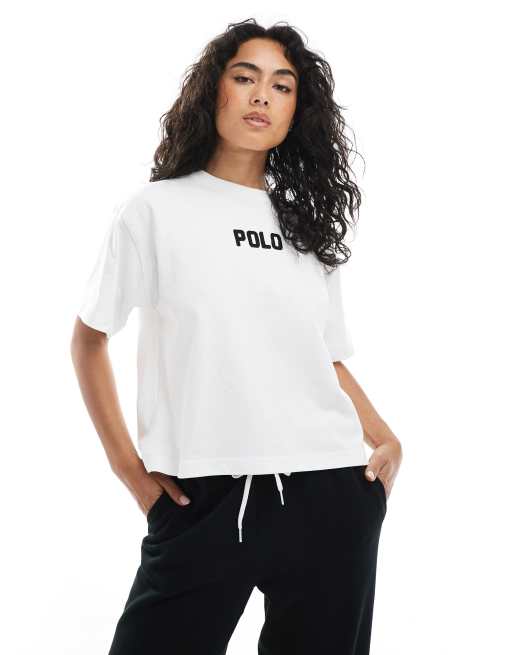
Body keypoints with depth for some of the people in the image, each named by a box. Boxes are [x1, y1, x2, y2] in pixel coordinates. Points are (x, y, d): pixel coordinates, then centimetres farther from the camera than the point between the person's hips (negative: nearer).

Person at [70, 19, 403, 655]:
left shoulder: (310, 219, 14)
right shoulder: (156, 209, 4)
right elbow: (89, 339, 7)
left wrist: (384, 438, 2)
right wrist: (126, 463, -2)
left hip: (332, 492, 3)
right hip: (202, 500, -3)